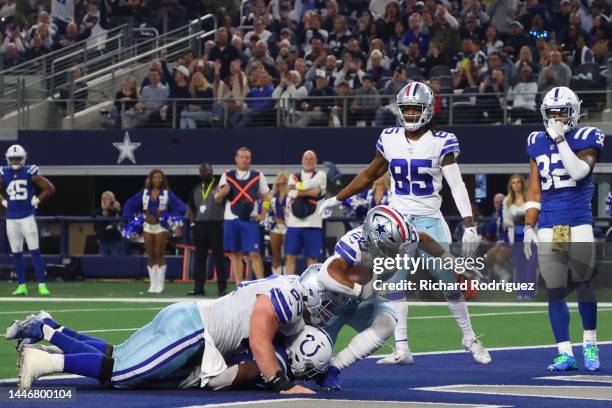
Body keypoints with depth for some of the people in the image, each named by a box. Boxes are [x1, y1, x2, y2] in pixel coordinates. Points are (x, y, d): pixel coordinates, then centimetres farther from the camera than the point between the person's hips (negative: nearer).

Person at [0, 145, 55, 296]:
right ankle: (22, 286, 12)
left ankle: (42, 285, -6)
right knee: (16, 253, 6)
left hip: (27, 217, -4)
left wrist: (37, 200, -4)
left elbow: (50, 188, 0)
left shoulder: (30, 173, -6)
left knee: (35, 251, -7)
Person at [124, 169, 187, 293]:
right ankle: (153, 284, 11)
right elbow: (129, 205, 11)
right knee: (150, 257, 5)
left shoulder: (167, 194, -2)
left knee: (159, 255, -2)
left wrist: (168, 218, -11)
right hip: (148, 227, 3)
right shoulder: (144, 193, 6)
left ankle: (160, 284, 3)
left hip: (161, 227, -3)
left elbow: (181, 208, -5)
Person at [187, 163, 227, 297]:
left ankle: (222, 288, -2)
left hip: (215, 226, -5)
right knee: (199, 257, 6)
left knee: (219, 257, -4)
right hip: (199, 226, 5)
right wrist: (193, 222, 12)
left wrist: (224, 221, -10)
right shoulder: (196, 190, 16)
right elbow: (190, 208, 24)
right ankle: (198, 287, 10)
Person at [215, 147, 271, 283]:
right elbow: (217, 199, 10)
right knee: (235, 254, 3)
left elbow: (267, 197, 11)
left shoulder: (258, 176, 7)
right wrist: (222, 193, -12)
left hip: (250, 220, -2)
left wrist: (263, 215, -1)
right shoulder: (227, 176, 9)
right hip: (231, 219, 2)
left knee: (254, 253, -9)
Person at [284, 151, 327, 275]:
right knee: (290, 257, 0)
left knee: (312, 258, 2)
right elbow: (291, 194, -4)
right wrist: (310, 192, -9)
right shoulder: (294, 176, 14)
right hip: (294, 223, 2)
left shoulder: (320, 175, 7)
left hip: (313, 224, -2)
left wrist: (297, 188, 2)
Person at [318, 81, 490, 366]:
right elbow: (369, 176, 16)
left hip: (429, 220, -3)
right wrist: (337, 199, 18)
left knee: (449, 282, -3)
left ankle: (469, 339, 14)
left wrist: (469, 226, -21)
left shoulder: (440, 143, -8)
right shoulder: (389, 140, 3)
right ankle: (401, 348, 0)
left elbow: (457, 186, -13)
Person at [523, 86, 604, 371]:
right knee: (554, 292, 0)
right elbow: (534, 190, 15)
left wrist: (561, 139, -16)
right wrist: (528, 226, 9)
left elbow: (579, 171, -19)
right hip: (548, 227, 3)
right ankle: (565, 353, 3)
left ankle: (590, 344, 13)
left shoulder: (586, 139, 0)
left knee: (583, 284, -4)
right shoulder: (537, 143, 12)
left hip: (579, 224, -3)